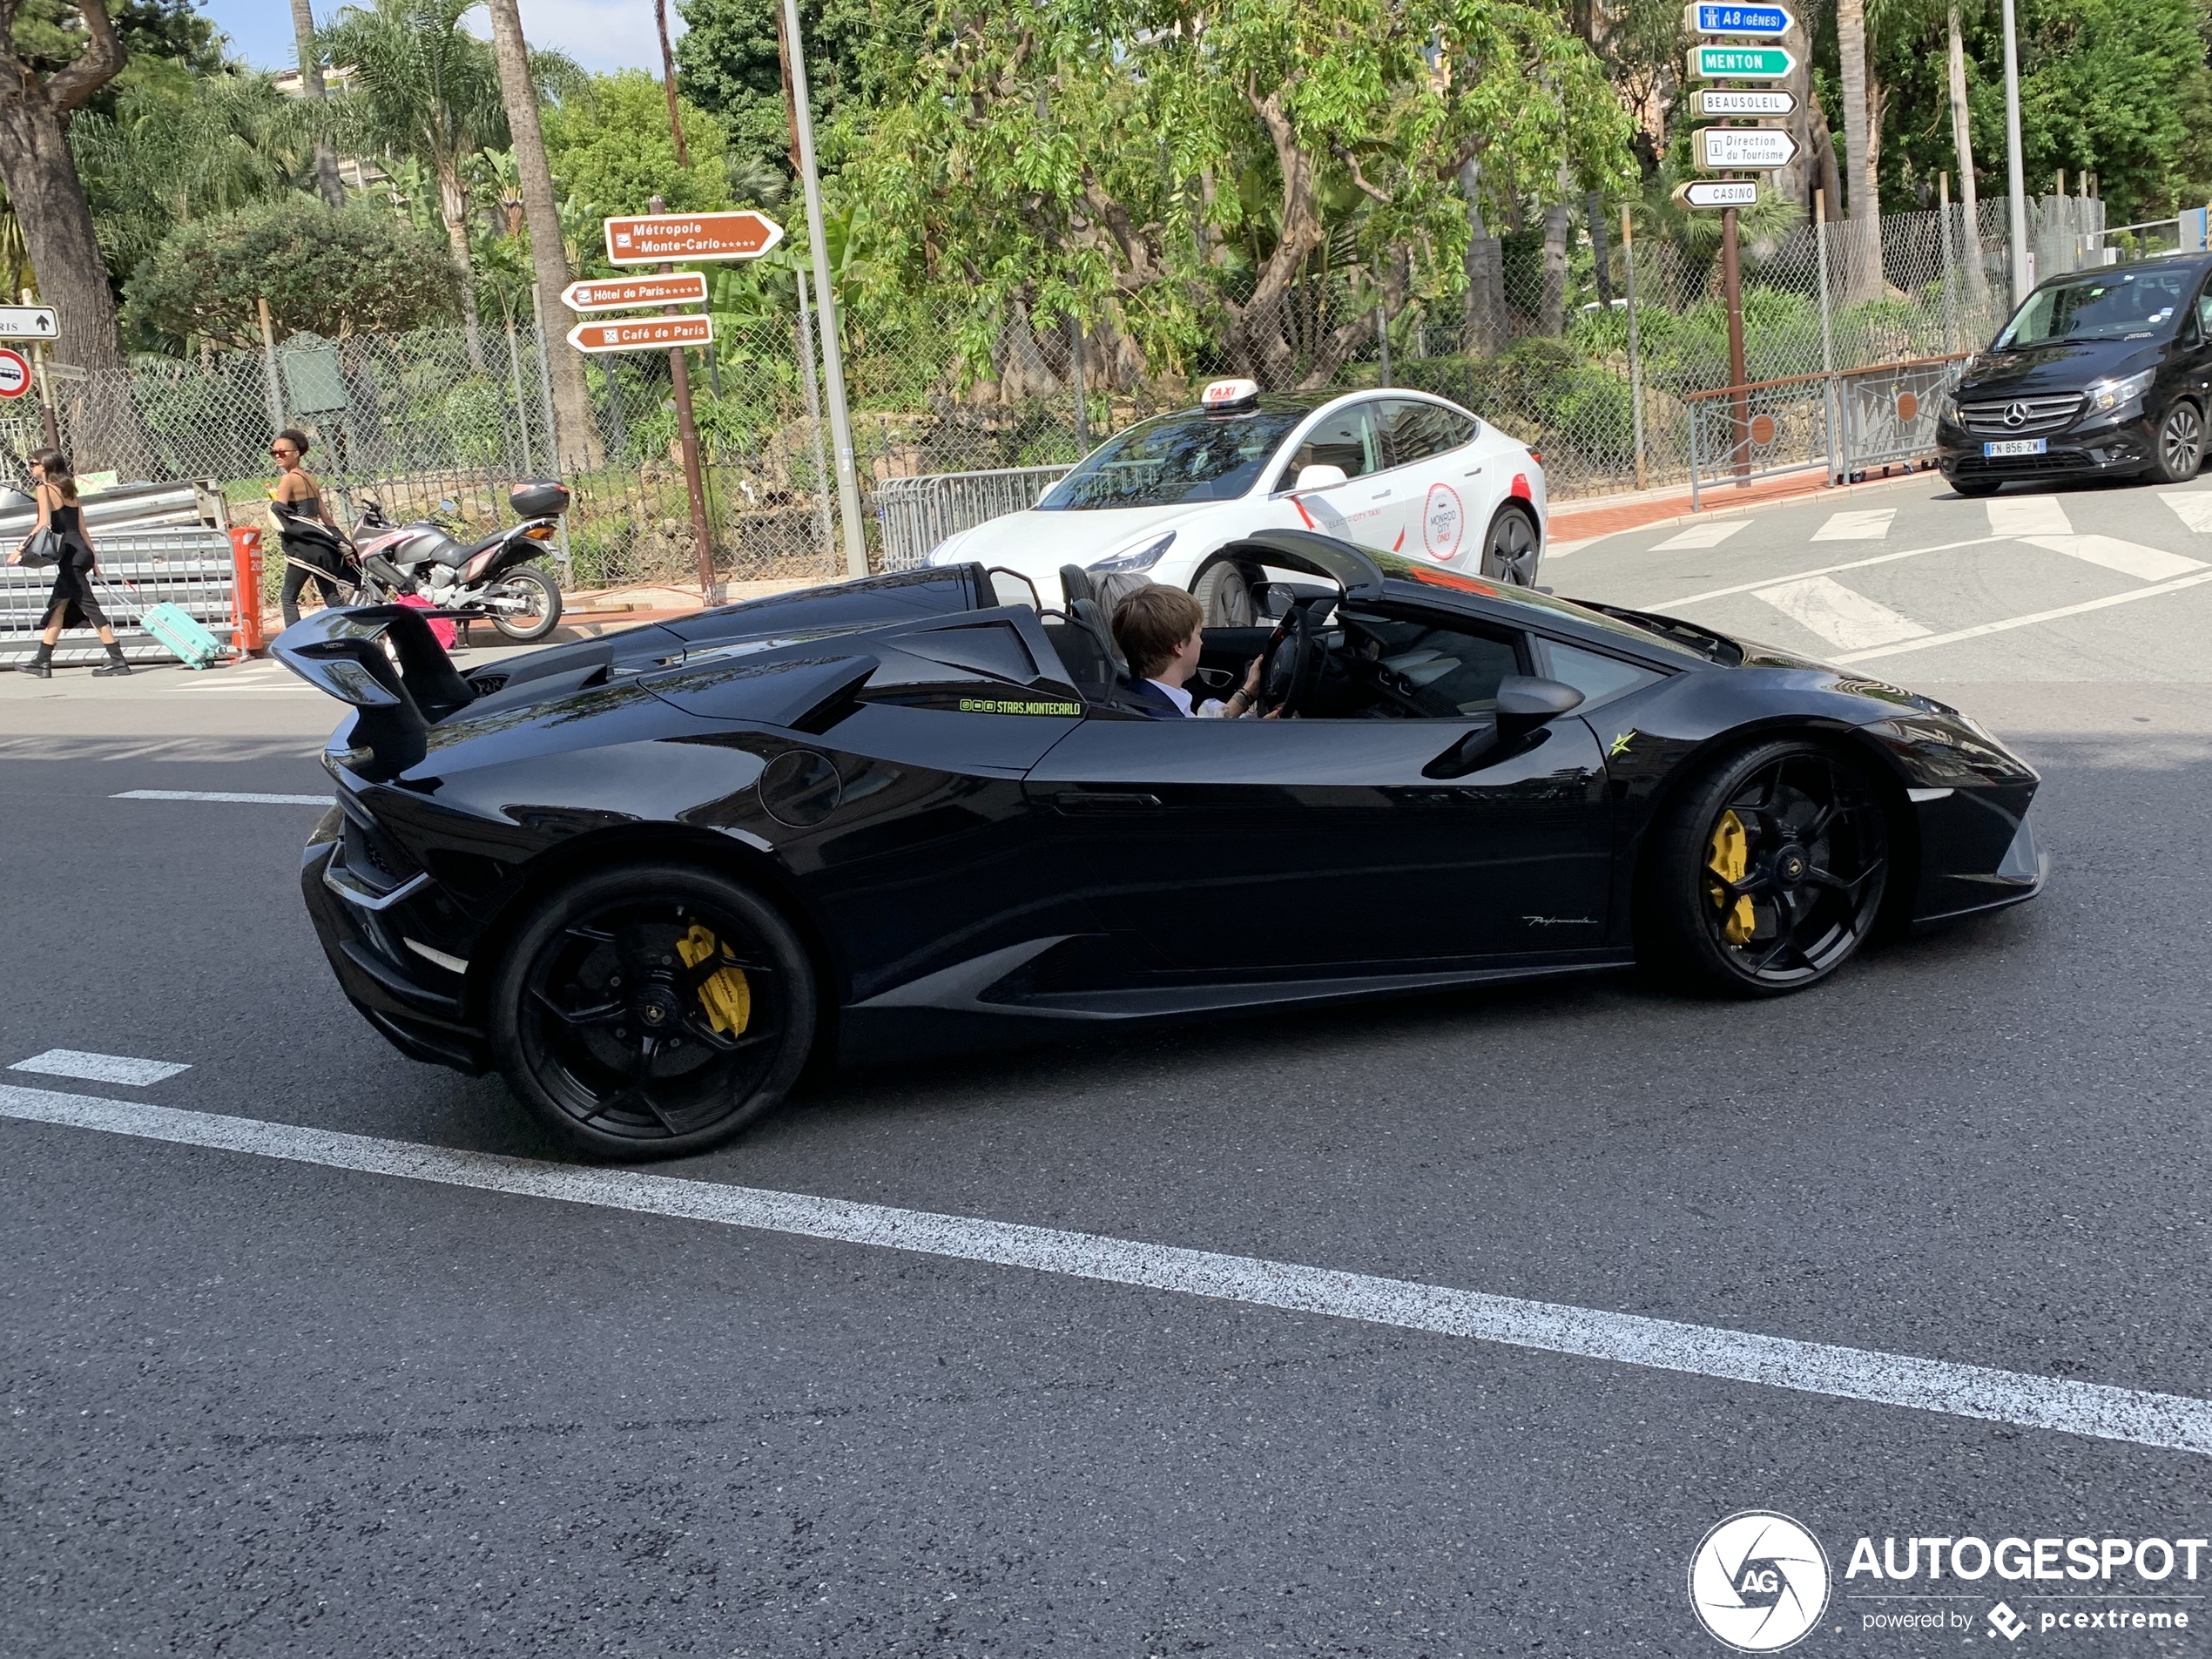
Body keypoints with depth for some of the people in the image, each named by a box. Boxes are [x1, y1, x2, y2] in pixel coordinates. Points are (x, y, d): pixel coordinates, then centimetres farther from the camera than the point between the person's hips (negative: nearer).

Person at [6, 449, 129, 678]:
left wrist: (21, 549, -18)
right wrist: (92, 559, 17)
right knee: (57, 606, 15)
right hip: (81, 552, 9)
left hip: (69, 555, -9)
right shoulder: (68, 489, 16)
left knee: (89, 606, -8)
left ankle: (117, 660, -10)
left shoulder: (43, 489, -7)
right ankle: (42, 661, 21)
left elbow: (44, 523, -19)